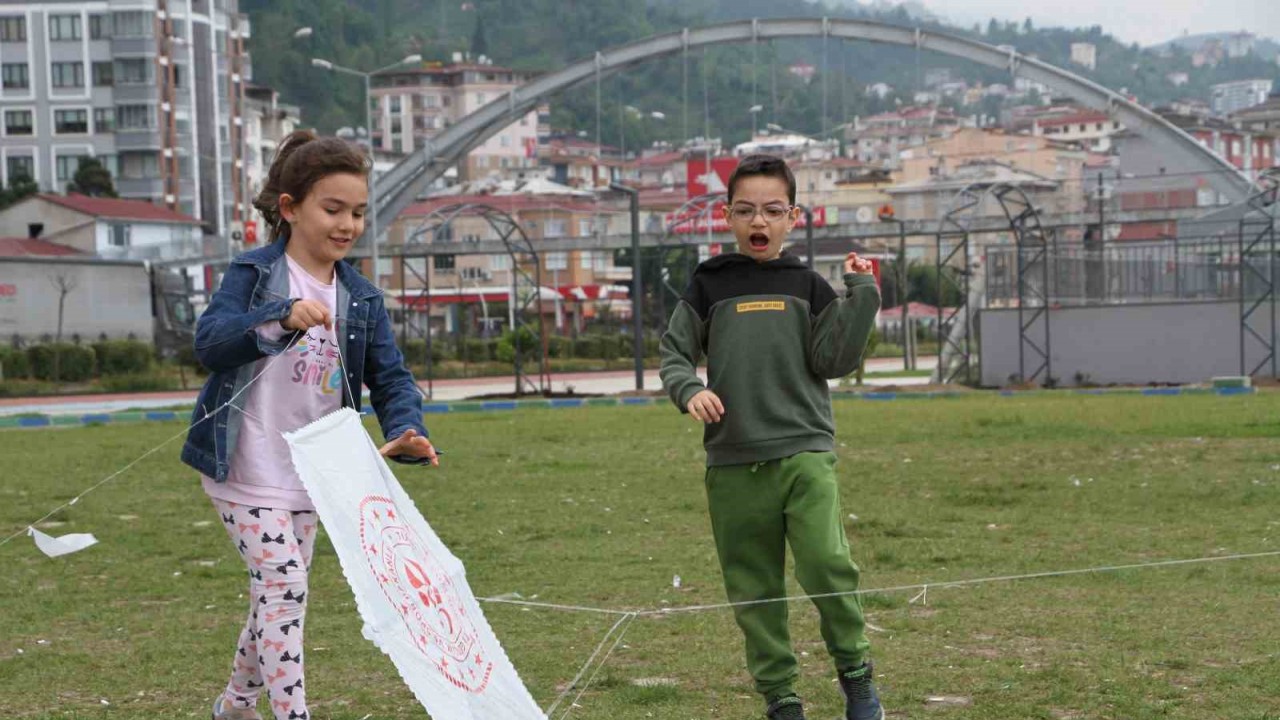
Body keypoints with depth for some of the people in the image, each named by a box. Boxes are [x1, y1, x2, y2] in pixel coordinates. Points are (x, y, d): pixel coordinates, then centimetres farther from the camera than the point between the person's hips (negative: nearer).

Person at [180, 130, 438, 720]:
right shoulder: (253, 274, -10)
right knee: (284, 587, -15)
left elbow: (391, 377, 0)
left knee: (278, 593, 16)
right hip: (245, 471, -6)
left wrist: (404, 430, -22)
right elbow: (208, 344, -25)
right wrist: (281, 317, -41)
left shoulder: (362, 299, 5)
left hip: (307, 476, 6)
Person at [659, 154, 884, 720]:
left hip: (805, 451, -1)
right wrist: (689, 391, -11)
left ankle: (855, 672, 1)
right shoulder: (708, 286, 8)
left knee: (826, 563, -19)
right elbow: (674, 355, 9)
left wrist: (862, 295, -5)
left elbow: (834, 361, 2)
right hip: (732, 463, 1)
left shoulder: (807, 286, 7)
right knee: (754, 589, 4)